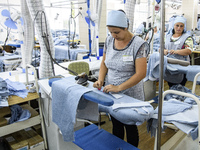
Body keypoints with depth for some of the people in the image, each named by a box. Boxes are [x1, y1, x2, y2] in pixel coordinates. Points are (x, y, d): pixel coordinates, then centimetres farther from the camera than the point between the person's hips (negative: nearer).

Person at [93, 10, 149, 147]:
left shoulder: (138, 44, -17)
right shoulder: (109, 40, 0)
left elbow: (141, 73, -21)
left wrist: (119, 87, -26)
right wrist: (100, 80, -7)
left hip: (130, 96, -5)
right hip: (111, 94, 5)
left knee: (130, 128, 15)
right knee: (116, 126, 22)